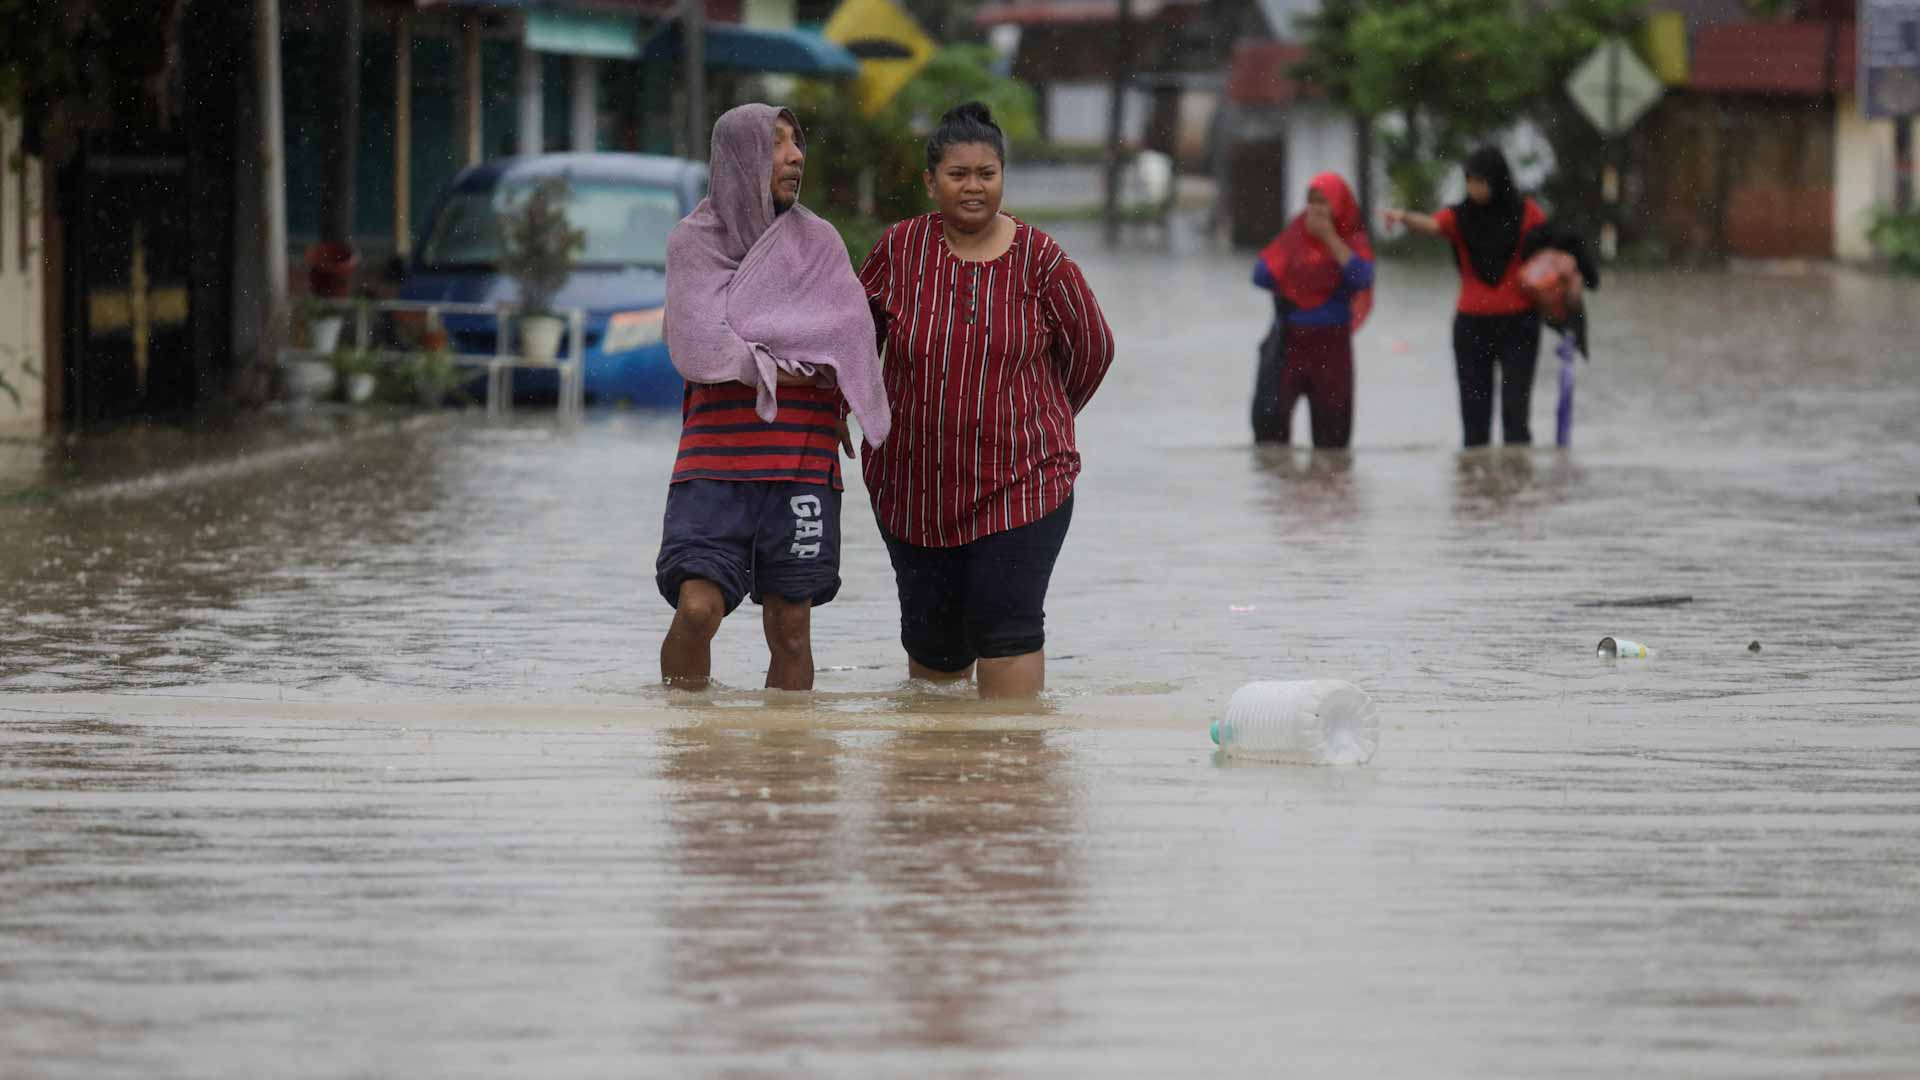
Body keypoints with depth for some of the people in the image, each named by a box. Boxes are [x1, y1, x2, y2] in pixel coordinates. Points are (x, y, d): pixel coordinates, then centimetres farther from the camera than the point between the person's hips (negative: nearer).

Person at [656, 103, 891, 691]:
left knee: (790, 630, 1)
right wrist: (796, 369, -5)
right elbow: (697, 348, -7)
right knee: (697, 607, -15)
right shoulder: (693, 242, 5)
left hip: (801, 463, 2)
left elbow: (850, 338, -2)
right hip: (715, 459, -2)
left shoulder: (818, 242, 11)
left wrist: (743, 352, -6)